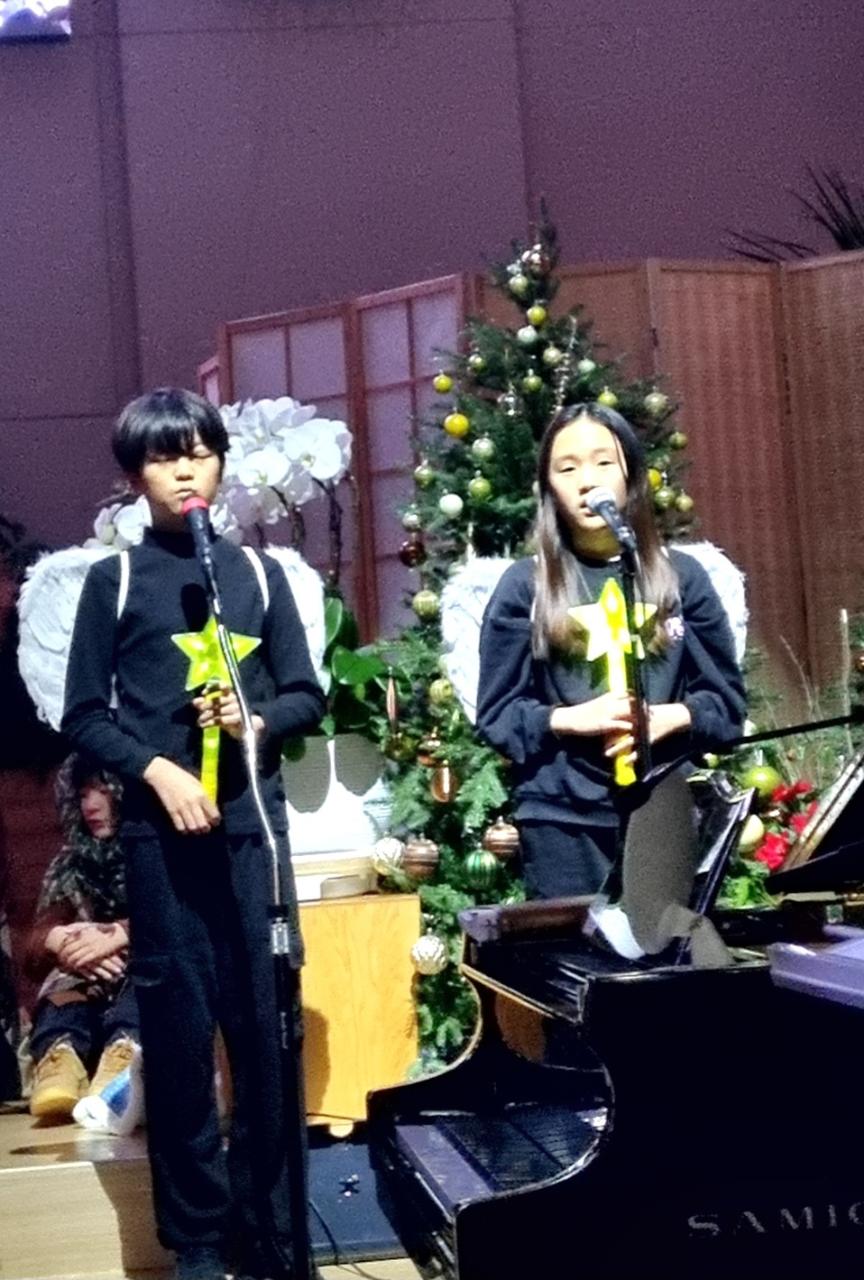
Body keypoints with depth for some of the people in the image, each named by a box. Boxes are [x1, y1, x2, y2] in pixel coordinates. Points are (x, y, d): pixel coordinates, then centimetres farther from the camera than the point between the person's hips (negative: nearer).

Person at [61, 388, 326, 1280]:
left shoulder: (259, 572, 10)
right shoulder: (114, 579, 5)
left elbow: (307, 696, 11)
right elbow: (84, 714, 3)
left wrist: (259, 722, -9)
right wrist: (157, 771, -12)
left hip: (251, 817, 2)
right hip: (160, 823, -1)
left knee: (266, 1017, 3)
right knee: (178, 1023, 2)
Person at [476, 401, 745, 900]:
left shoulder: (682, 576, 7)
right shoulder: (525, 587, 3)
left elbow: (728, 698, 8)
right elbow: (496, 714, 3)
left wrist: (669, 719, -11)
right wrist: (569, 719, -14)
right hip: (563, 817, -1)